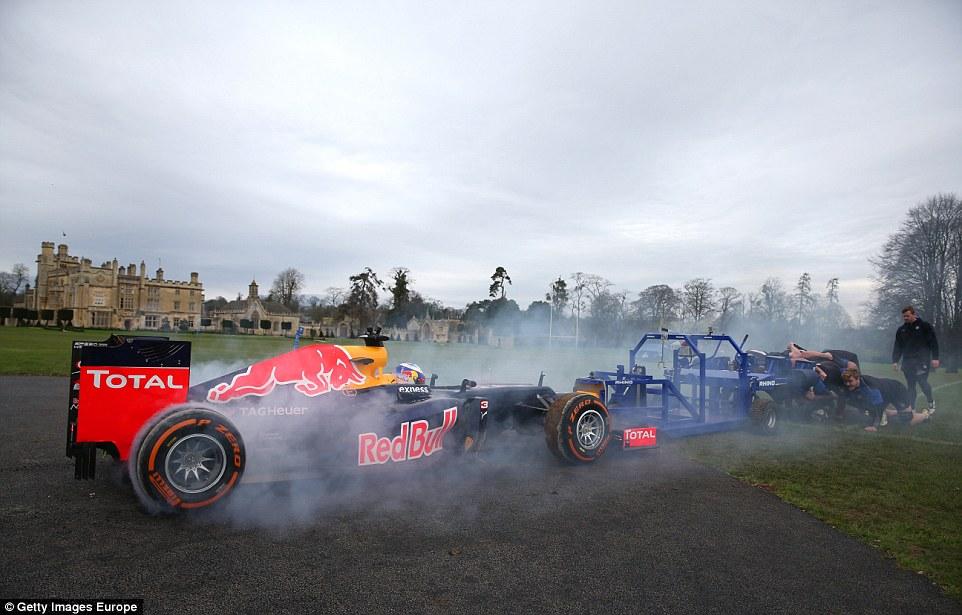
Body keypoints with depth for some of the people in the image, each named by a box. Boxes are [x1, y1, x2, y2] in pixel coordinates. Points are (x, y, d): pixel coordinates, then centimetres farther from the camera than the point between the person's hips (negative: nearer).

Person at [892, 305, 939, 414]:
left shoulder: (924, 326, 0)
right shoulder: (901, 330, 12)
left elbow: (934, 342, -3)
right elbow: (897, 347, 13)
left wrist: (935, 358, -10)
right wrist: (895, 361, 6)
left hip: (922, 361, -4)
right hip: (908, 362, 4)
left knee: (922, 382, -14)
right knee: (910, 387, 5)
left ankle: (931, 401, 12)